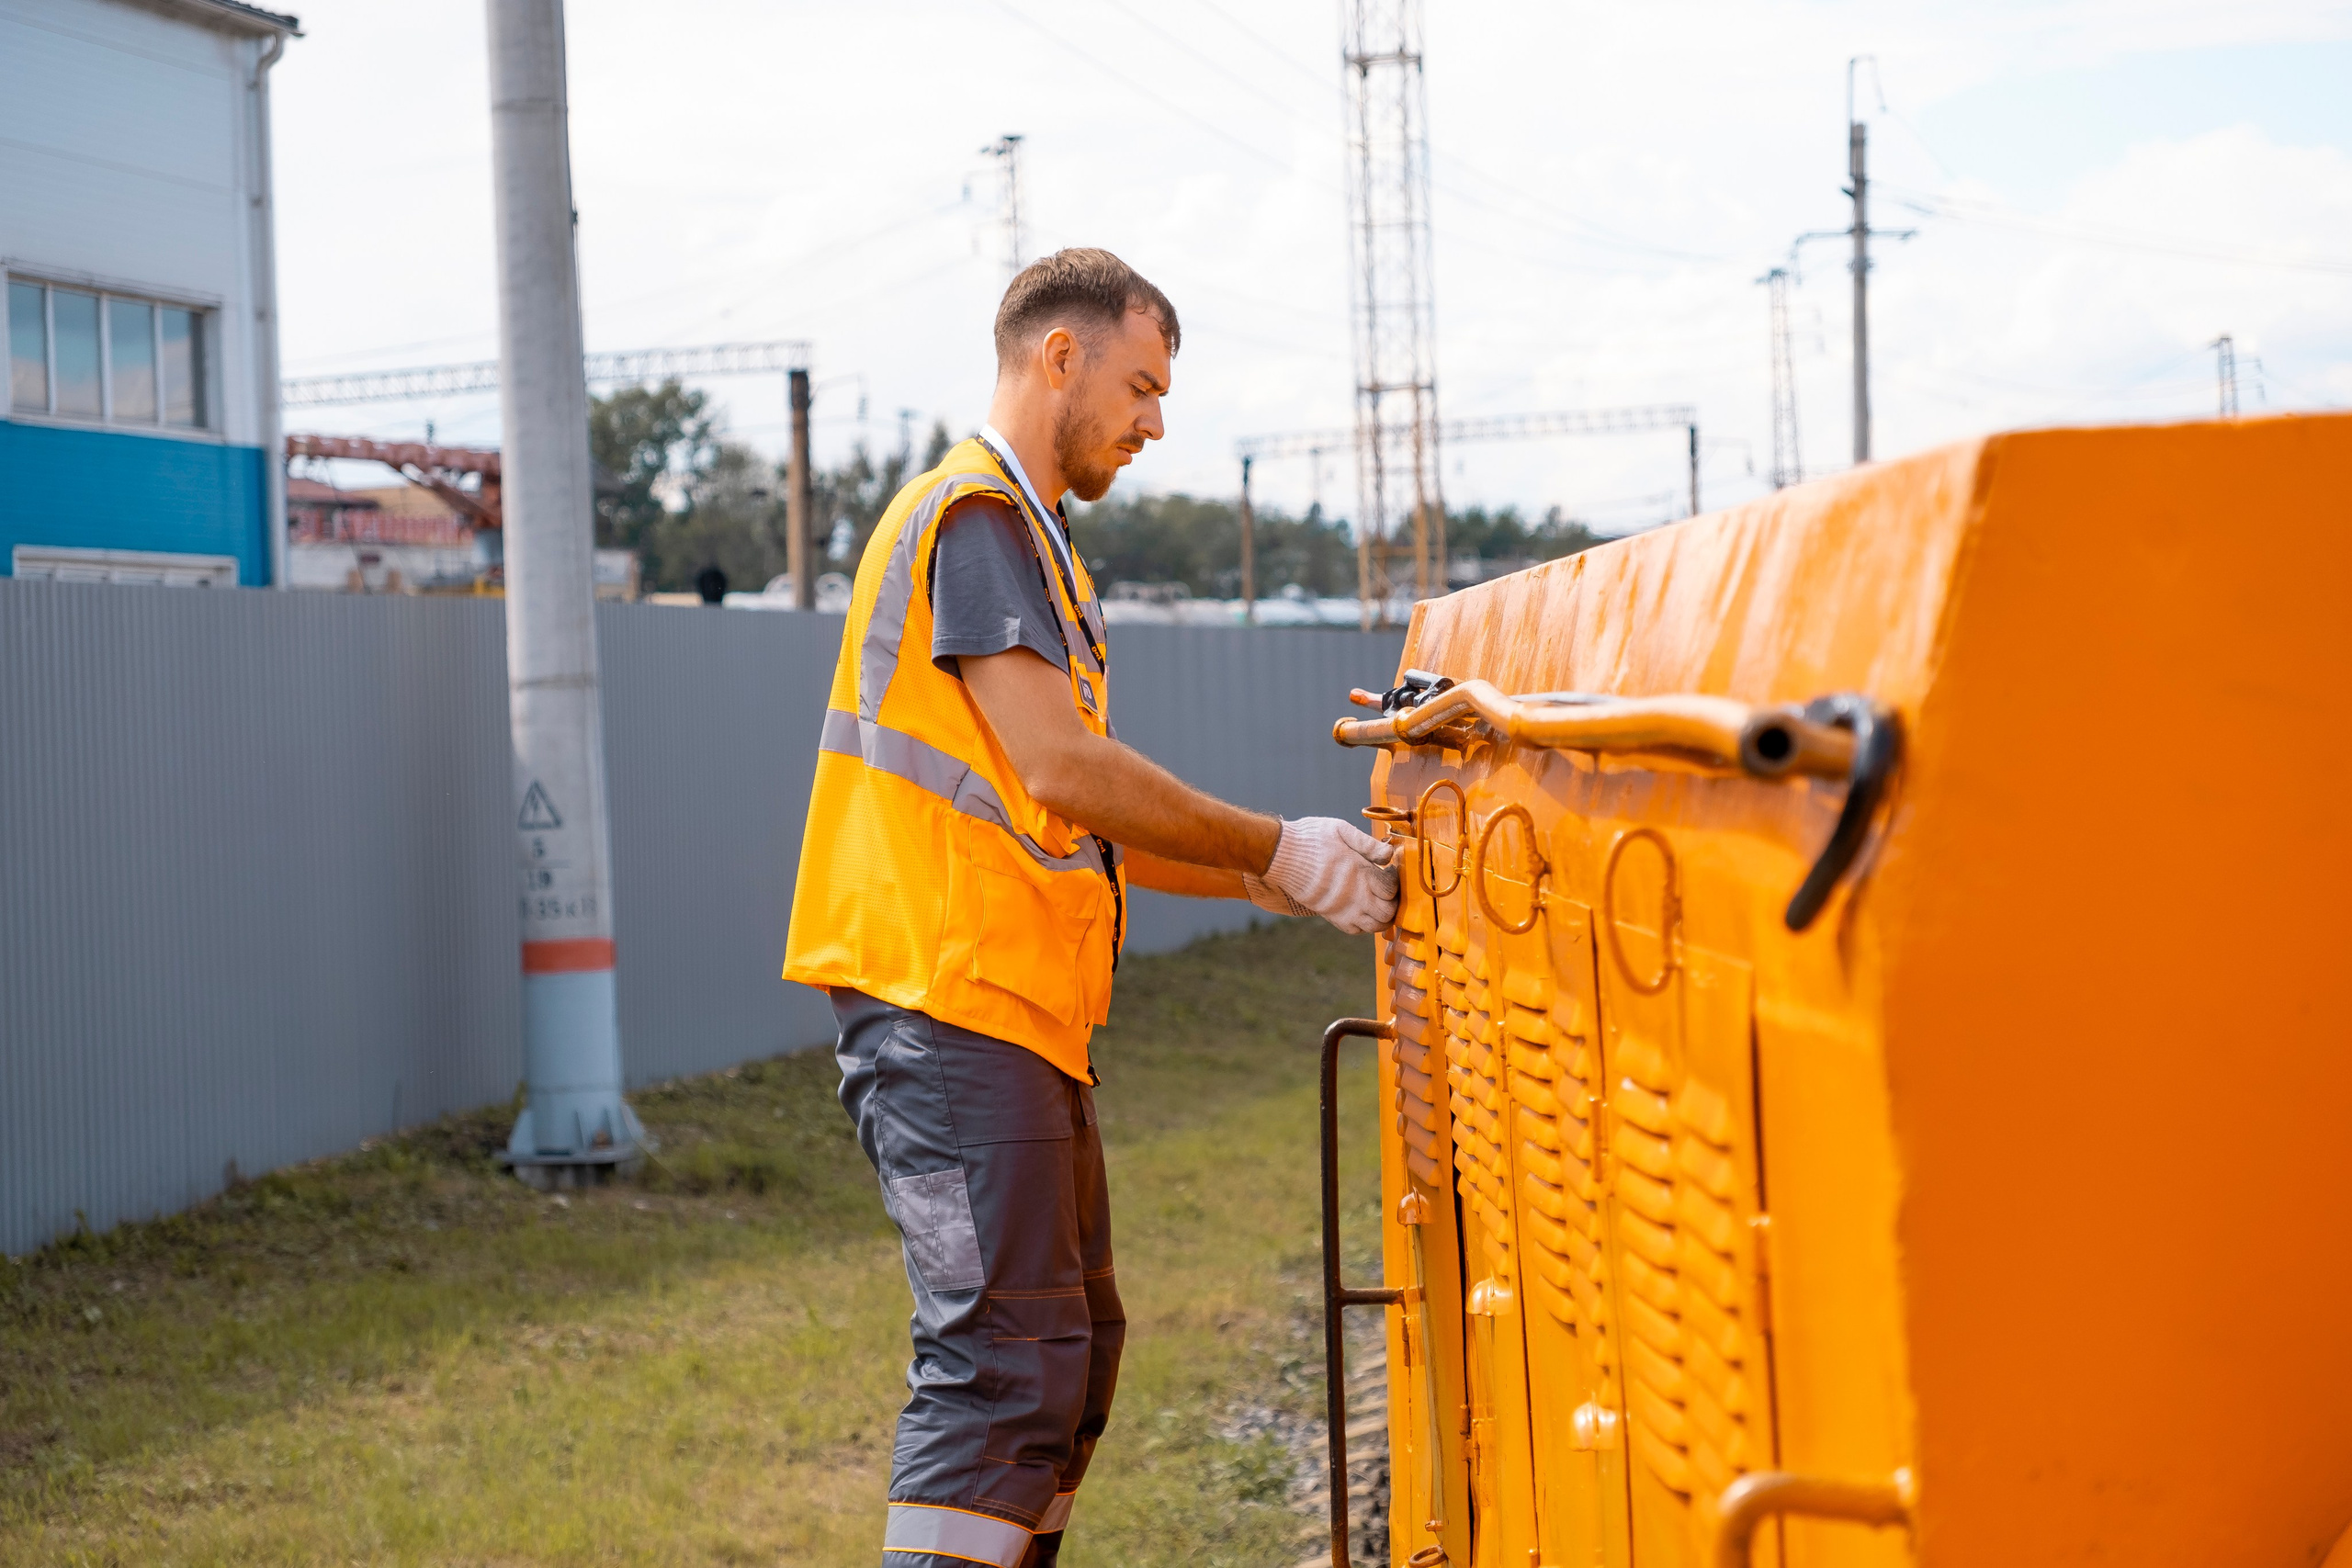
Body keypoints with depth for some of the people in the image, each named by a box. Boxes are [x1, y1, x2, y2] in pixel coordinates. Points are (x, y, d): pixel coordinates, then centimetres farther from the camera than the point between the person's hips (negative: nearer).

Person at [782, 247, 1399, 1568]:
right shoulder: (974, 518, -9)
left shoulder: (1031, 540, 23)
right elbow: (1062, 770, -19)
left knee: (1071, 1347, 15)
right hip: (949, 1003, -11)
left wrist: (1272, 880, 13)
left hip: (1020, 1012, 11)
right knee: (1007, 1358, -14)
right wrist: (1281, 853, -10)